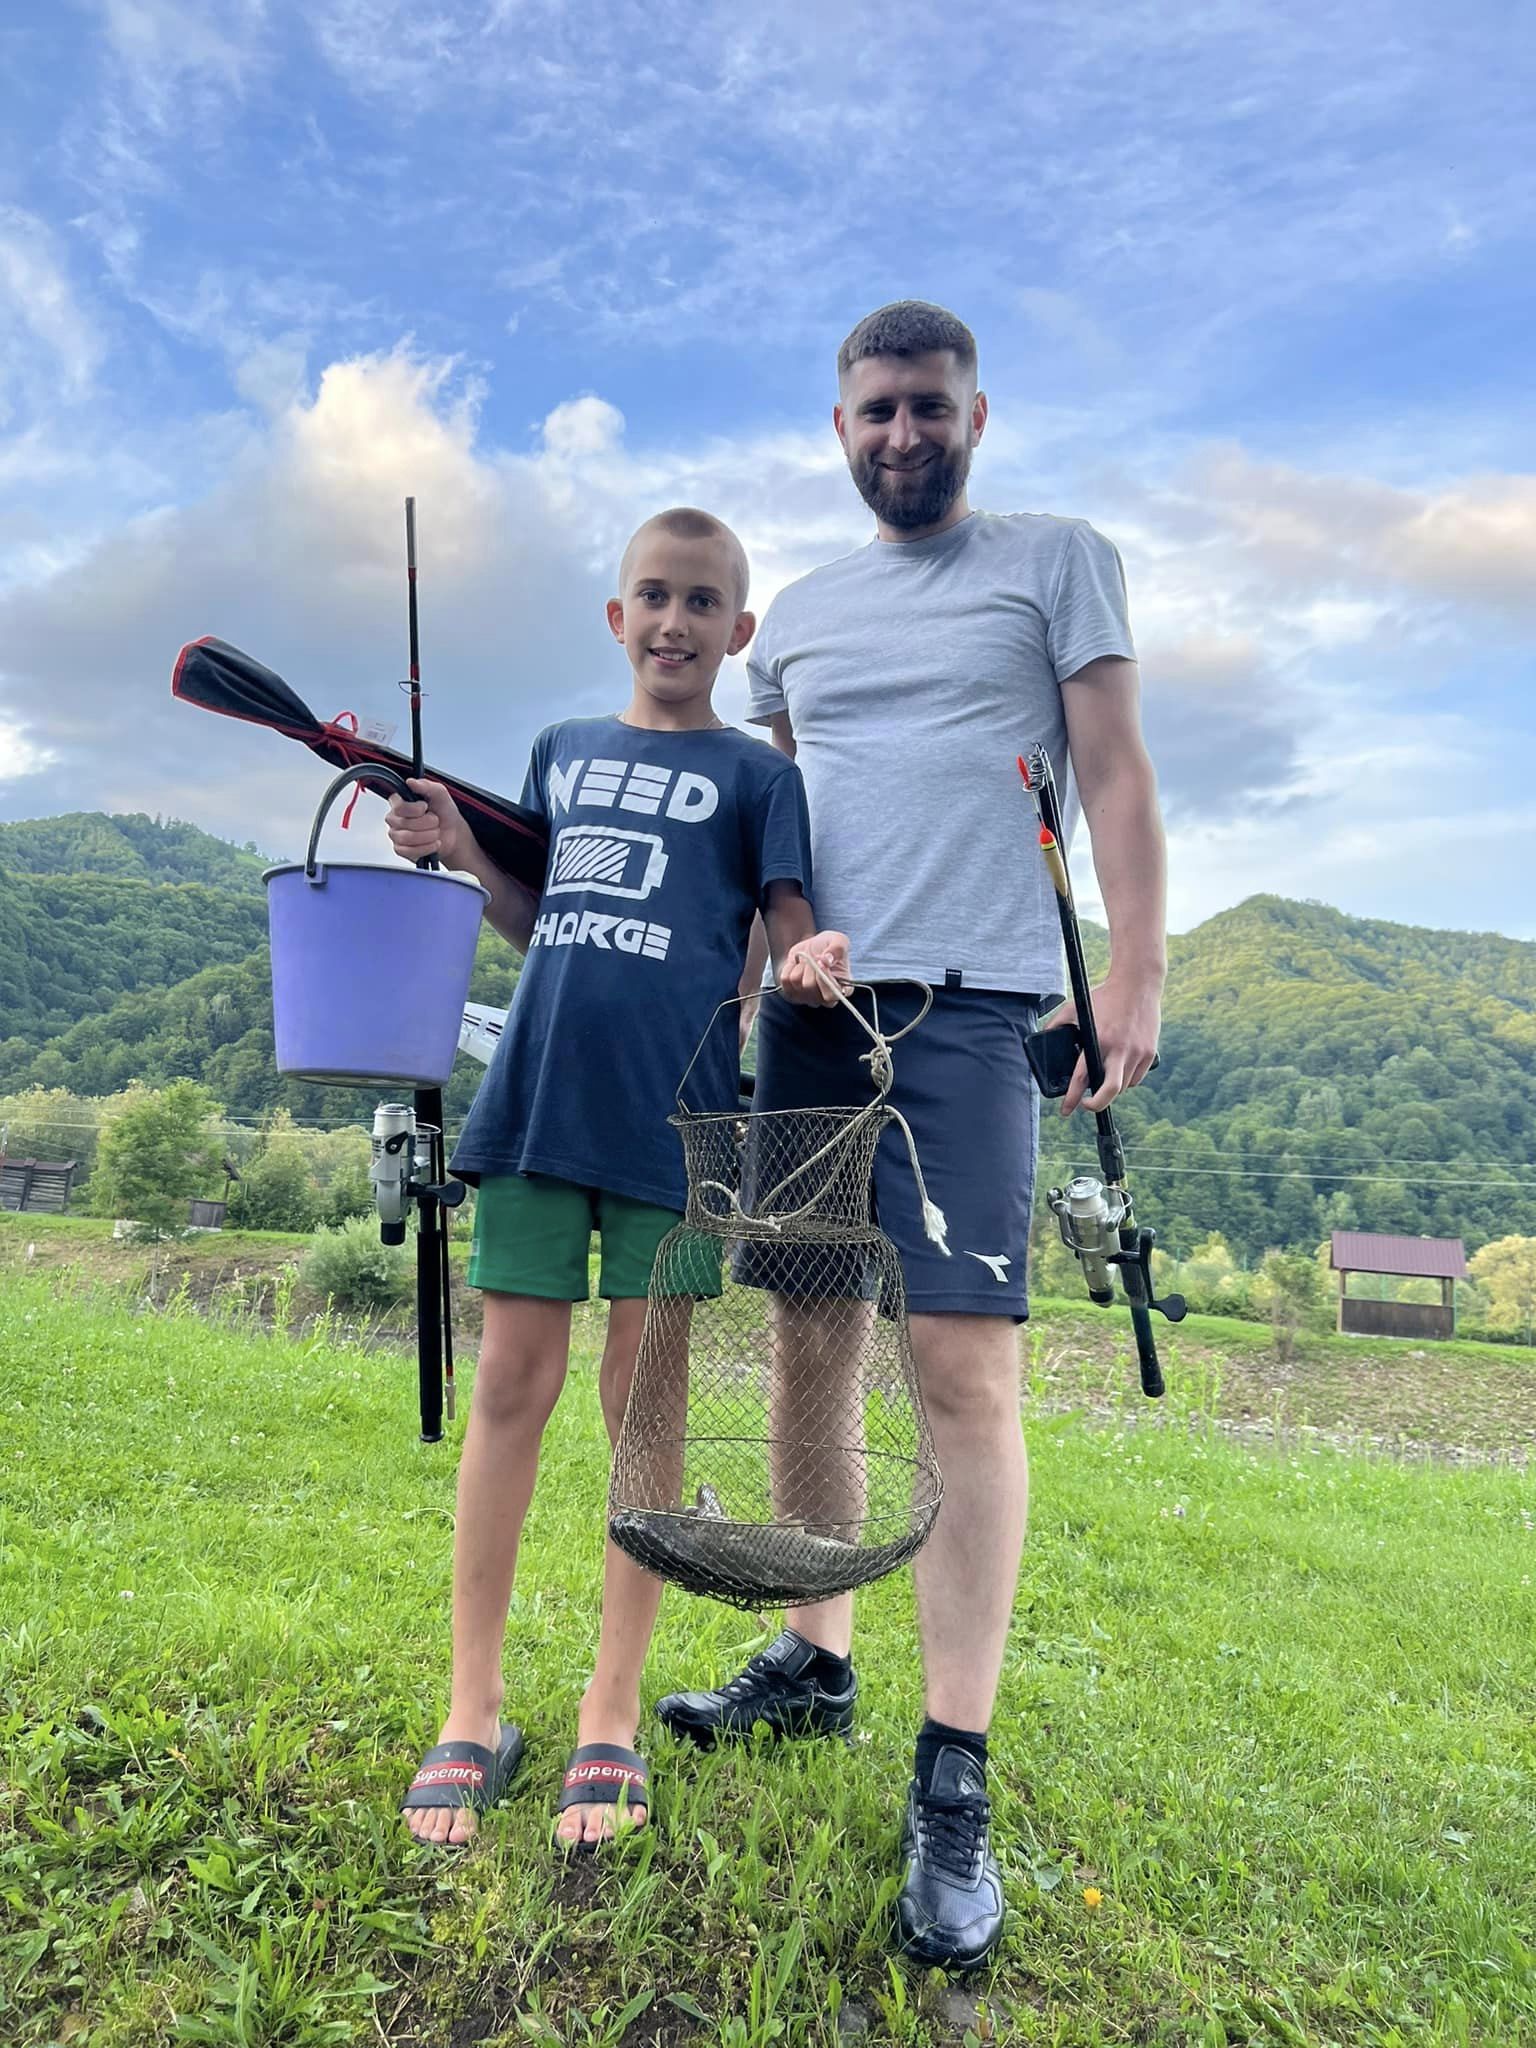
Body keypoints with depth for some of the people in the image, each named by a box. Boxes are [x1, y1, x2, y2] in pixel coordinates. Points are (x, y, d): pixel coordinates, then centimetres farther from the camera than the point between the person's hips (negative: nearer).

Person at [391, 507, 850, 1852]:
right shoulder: (561, 753, 18)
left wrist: (811, 967, -22)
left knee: (645, 1398, 3)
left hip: (673, 1108, -3)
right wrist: (464, 854, 6)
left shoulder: (754, 773, 7)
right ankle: (474, 1709, 18)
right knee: (512, 1383, 5)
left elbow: (792, 931, 0)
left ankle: (612, 1717, 17)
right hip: (539, 1090, 4)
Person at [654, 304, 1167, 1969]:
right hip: (807, 1007, 5)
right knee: (808, 1342, 9)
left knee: (962, 1363, -11)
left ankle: (954, 1782, -1)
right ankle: (813, 1662, 25)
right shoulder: (798, 611, 22)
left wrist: (1137, 969, -8)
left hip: (968, 1004, -5)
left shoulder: (1058, 561, 11)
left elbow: (1113, 774, 3)